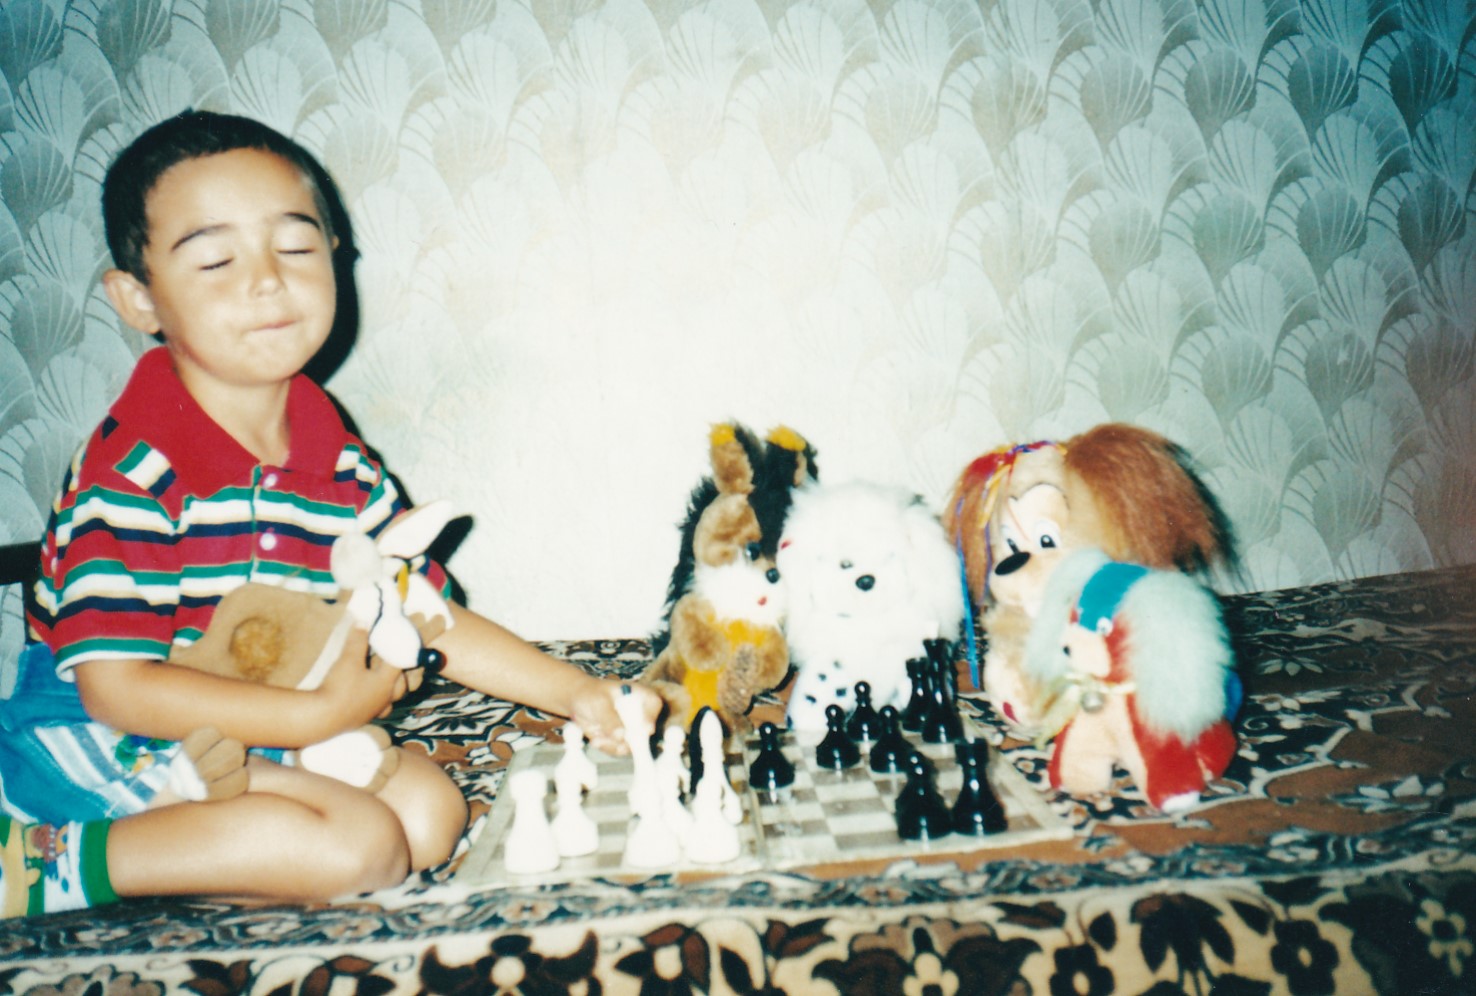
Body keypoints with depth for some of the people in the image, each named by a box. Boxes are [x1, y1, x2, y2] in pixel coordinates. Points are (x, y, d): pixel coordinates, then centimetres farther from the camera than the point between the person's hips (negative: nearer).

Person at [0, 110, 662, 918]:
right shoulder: (134, 470, -23)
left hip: (264, 732, 7)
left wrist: (577, 694, -4)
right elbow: (115, 684, -24)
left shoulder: (338, 461, -1)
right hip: (107, 741, -7)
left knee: (431, 813, -6)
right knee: (359, 845, -22)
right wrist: (322, 714, -23)